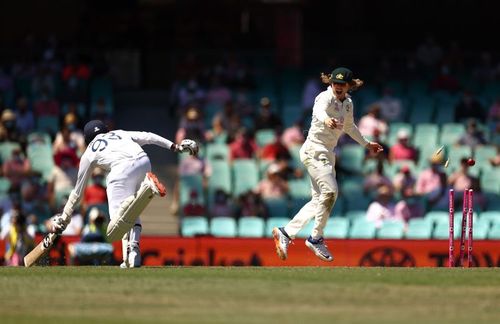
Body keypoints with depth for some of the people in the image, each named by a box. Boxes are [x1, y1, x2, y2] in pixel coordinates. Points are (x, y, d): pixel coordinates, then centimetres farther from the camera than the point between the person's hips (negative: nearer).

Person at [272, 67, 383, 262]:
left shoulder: (347, 103, 11)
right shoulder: (325, 98, -15)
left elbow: (349, 127, 29)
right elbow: (319, 110, -40)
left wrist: (366, 144, 39)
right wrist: (326, 120, -63)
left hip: (328, 154, 9)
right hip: (314, 150, -9)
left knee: (319, 200, 9)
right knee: (330, 191, -22)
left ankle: (286, 232, 13)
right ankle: (316, 239, -14)